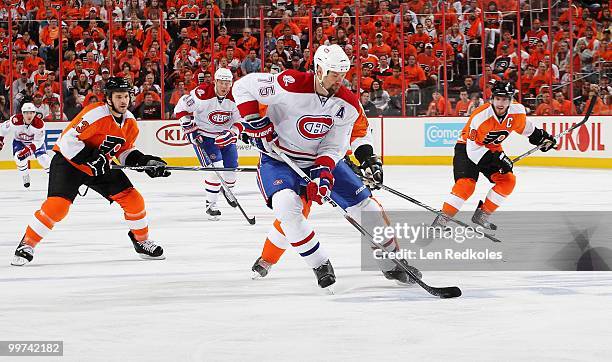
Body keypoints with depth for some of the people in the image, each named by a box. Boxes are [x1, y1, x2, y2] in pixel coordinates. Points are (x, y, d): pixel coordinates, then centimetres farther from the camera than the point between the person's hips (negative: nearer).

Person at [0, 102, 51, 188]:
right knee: (19, 158, -24)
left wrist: (29, 149, -39)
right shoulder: (15, 121, -31)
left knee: (43, 158, -18)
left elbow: (38, 141, -27)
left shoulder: (39, 123, -31)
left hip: (36, 141, 0)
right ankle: (25, 178, 0)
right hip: (19, 141, 1)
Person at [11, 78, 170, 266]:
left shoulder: (130, 122, 0)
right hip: (69, 161, -7)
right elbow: (68, 140, -27)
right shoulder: (95, 114, -26)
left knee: (133, 199, -1)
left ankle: (141, 241, 20)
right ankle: (27, 244, -8)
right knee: (57, 205, -23)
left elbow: (124, 151, 13)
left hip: (101, 166, 7)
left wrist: (144, 161, -3)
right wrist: (90, 159, -31)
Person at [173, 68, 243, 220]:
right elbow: (181, 108, -14)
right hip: (203, 136, -5)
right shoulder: (202, 94, -24)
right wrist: (189, 127, -15)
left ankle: (227, 189, 44)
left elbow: (239, 122, -6)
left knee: (231, 166, 7)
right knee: (215, 167, -20)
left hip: (224, 137, 5)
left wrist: (231, 133, -25)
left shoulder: (234, 98, -11)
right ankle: (210, 205, -8)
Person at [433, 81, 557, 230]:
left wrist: (542, 136, 8)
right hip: (467, 148, -6)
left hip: (493, 149, 6)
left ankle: (482, 215, 3)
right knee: (466, 184, -24)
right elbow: (473, 149, -29)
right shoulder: (480, 116, -32)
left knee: (508, 180, -8)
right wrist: (496, 158, -33)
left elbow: (525, 127, 11)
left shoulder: (517, 111, -15)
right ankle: (442, 218, -17)